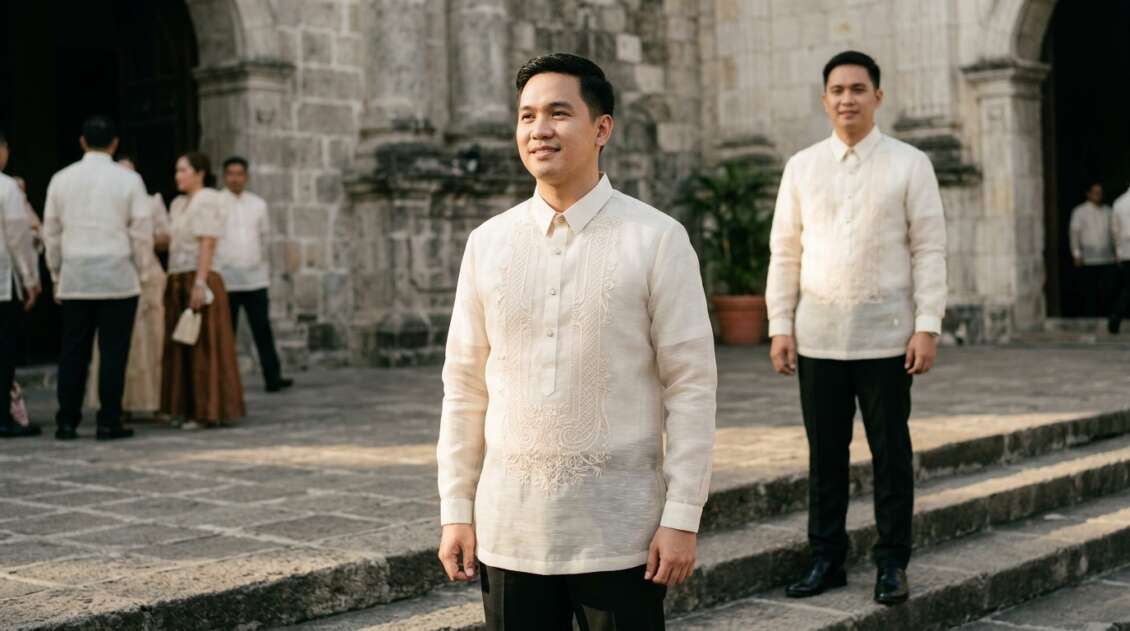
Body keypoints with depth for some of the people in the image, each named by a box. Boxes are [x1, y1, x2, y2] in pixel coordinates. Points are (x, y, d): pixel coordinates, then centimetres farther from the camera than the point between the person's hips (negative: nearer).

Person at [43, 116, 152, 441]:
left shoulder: (62, 179, 6)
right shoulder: (128, 179, -3)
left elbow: (51, 231, 10)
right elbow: (142, 231, -3)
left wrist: (56, 274, 18)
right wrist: (141, 272, 8)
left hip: (74, 278, 3)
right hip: (118, 277, -3)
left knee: (73, 352, 7)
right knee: (113, 351, 0)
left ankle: (67, 422, 7)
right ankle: (109, 422, 1)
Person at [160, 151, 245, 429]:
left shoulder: (208, 200, -7)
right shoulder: (178, 204, 18)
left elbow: (208, 244, -15)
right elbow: (170, 242, 15)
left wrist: (199, 284, -22)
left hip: (200, 279, -8)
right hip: (178, 281, 8)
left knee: (203, 348, -5)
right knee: (181, 348, 8)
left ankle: (207, 412, -1)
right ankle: (190, 408, 14)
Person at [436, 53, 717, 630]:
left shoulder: (657, 240, -6)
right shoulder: (488, 243, 5)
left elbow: (691, 387, -6)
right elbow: (464, 388, 8)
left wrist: (682, 516, -9)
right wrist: (456, 510, 5)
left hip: (619, 533, -3)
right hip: (509, 530, 3)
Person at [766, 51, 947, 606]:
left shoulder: (910, 164, 1)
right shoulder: (802, 166, 7)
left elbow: (929, 249, -2)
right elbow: (784, 252, 8)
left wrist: (928, 326, -9)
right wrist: (780, 326, 2)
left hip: (886, 336, -2)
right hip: (817, 336, 2)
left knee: (891, 454, 4)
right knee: (824, 454, 8)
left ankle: (892, 564, 15)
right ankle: (826, 559, 18)